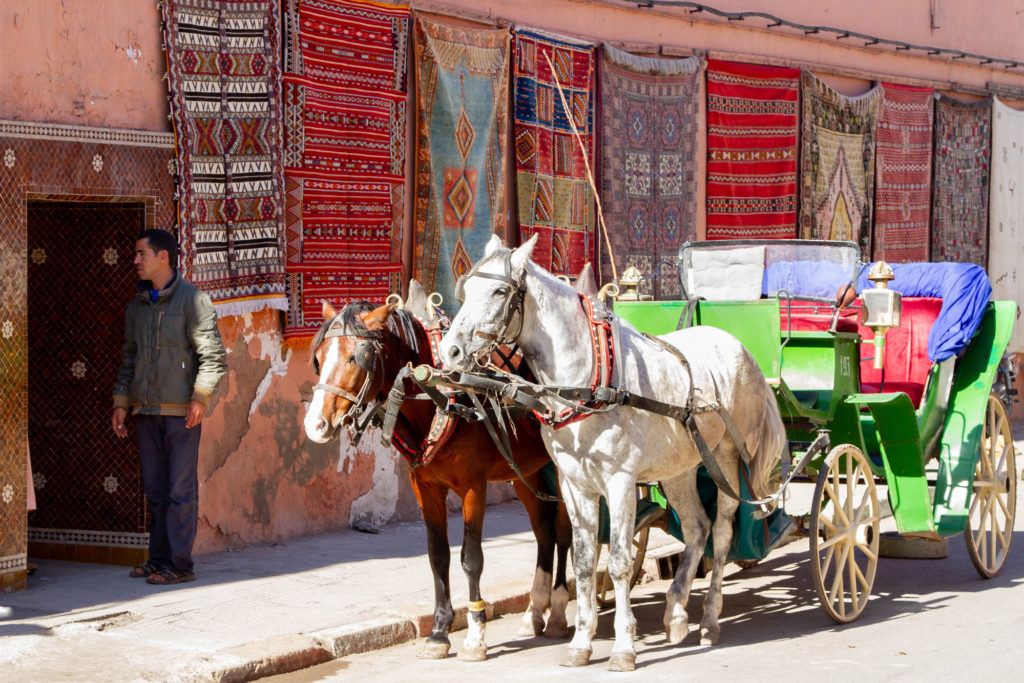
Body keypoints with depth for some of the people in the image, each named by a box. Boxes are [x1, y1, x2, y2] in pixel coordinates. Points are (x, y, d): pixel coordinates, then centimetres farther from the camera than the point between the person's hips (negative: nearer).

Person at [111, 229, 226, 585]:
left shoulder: (192, 299, -6)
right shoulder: (137, 306, 14)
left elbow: (213, 353, -10)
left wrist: (200, 398, -17)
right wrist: (121, 402, 13)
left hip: (181, 410, -6)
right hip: (146, 409, 6)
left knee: (181, 489, -4)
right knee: (155, 488, 10)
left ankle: (180, 564, -1)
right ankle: (159, 558, 16)